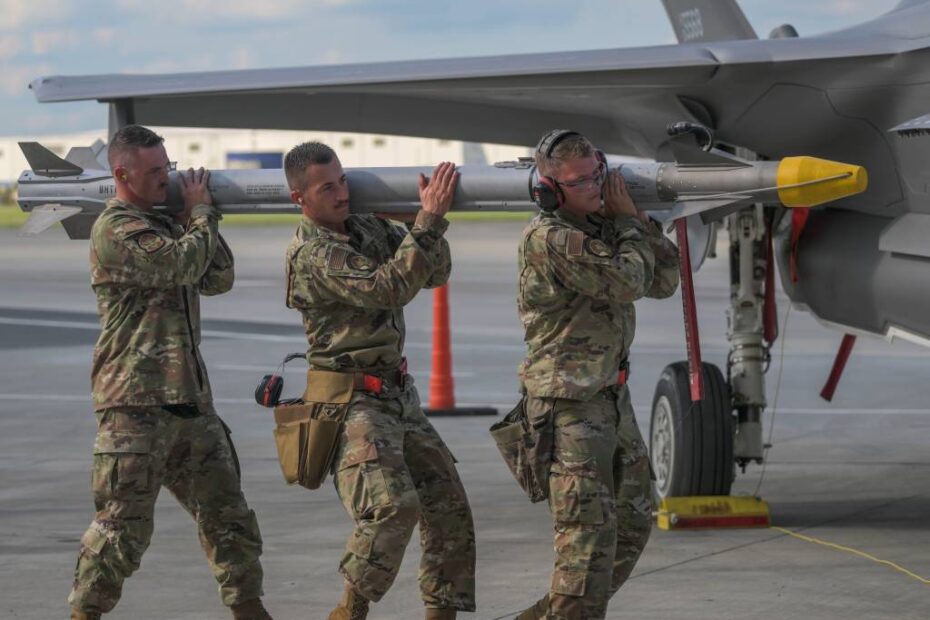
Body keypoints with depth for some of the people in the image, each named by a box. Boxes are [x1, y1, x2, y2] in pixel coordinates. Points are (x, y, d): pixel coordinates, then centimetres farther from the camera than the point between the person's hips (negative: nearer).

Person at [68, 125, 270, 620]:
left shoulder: (165, 224, 19)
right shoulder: (116, 230, -10)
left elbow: (218, 278, 16)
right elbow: (181, 265, -20)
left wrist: (194, 218, 5)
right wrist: (201, 213, -4)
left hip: (188, 397, 9)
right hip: (136, 402, -9)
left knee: (224, 507, 11)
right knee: (123, 523, -6)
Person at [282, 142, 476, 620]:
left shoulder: (369, 228, 9)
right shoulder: (310, 254, -16)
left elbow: (433, 275, 8)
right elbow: (387, 288, -26)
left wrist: (430, 217, -8)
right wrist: (429, 218, -28)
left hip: (397, 395, 8)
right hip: (350, 401, -8)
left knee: (448, 503, 6)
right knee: (394, 504, -24)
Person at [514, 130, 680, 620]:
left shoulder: (599, 227, 10)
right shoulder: (548, 238, -18)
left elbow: (662, 281, 9)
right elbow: (627, 282, -22)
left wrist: (635, 219, 0)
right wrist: (627, 222, -7)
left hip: (612, 400, 10)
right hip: (571, 409, -10)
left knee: (632, 523, 17)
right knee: (589, 536, -11)